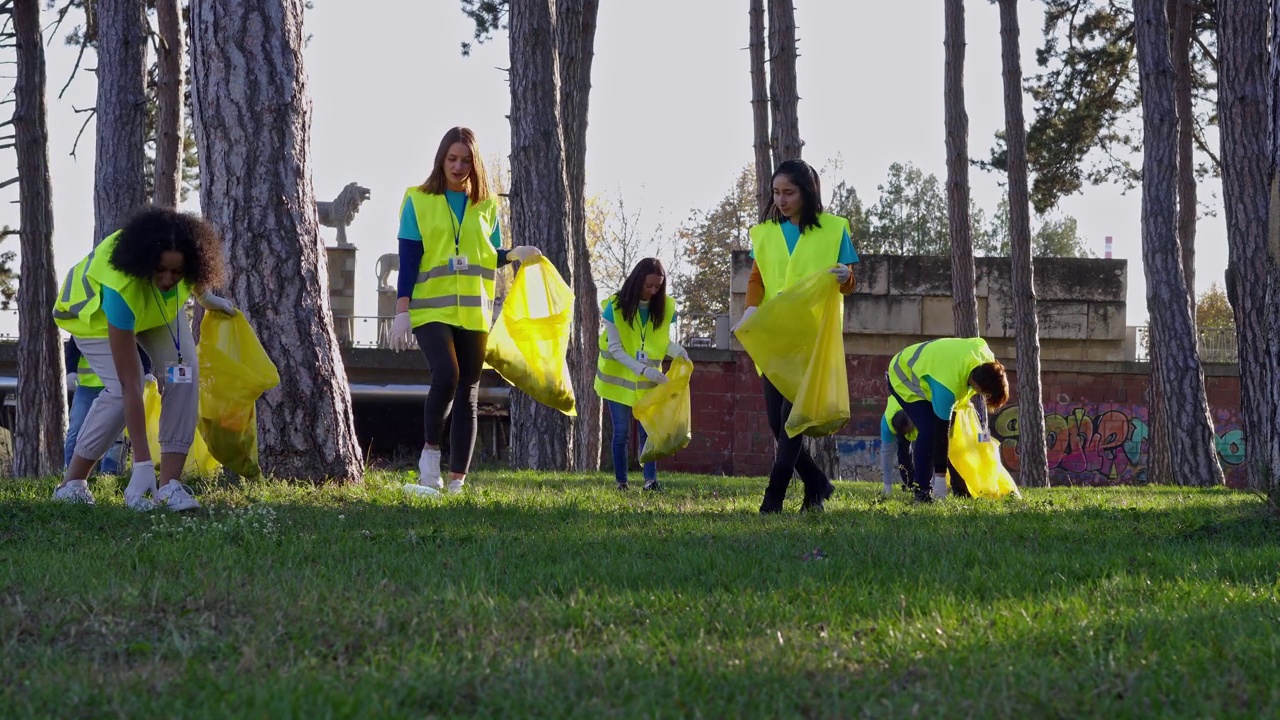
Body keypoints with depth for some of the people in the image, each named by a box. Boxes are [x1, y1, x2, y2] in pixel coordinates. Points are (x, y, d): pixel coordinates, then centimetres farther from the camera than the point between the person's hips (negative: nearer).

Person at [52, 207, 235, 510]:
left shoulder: (184, 256, -35)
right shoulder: (121, 287, -46)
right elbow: (130, 385, -45)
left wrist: (206, 297, 11)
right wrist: (143, 464, -45)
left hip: (159, 306, 5)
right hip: (96, 310, -5)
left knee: (183, 377, -17)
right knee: (120, 392, -24)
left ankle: (170, 484, -15)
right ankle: (72, 484, -7)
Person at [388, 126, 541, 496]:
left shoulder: (487, 205, 11)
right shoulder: (419, 201, 2)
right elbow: (408, 260, -2)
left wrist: (515, 255, -5)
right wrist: (401, 312, -8)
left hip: (473, 312, 3)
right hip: (431, 309, -3)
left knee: (467, 395, 2)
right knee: (446, 374, -26)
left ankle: (457, 482, 6)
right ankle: (430, 452, -7)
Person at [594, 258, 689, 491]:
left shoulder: (665, 307, -9)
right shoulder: (615, 306, -18)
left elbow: (663, 341, 1)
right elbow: (615, 349, -18)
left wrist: (678, 351, -23)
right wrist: (643, 369, -29)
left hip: (649, 380, 2)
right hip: (618, 378, -2)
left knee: (648, 429, -6)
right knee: (622, 432, 0)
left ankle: (650, 478, -13)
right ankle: (621, 481, 6)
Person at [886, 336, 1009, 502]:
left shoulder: (986, 357, -23)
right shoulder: (947, 387, -43)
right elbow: (941, 430, -36)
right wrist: (940, 476, -31)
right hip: (903, 378, -8)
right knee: (929, 430, -24)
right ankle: (921, 490, -16)